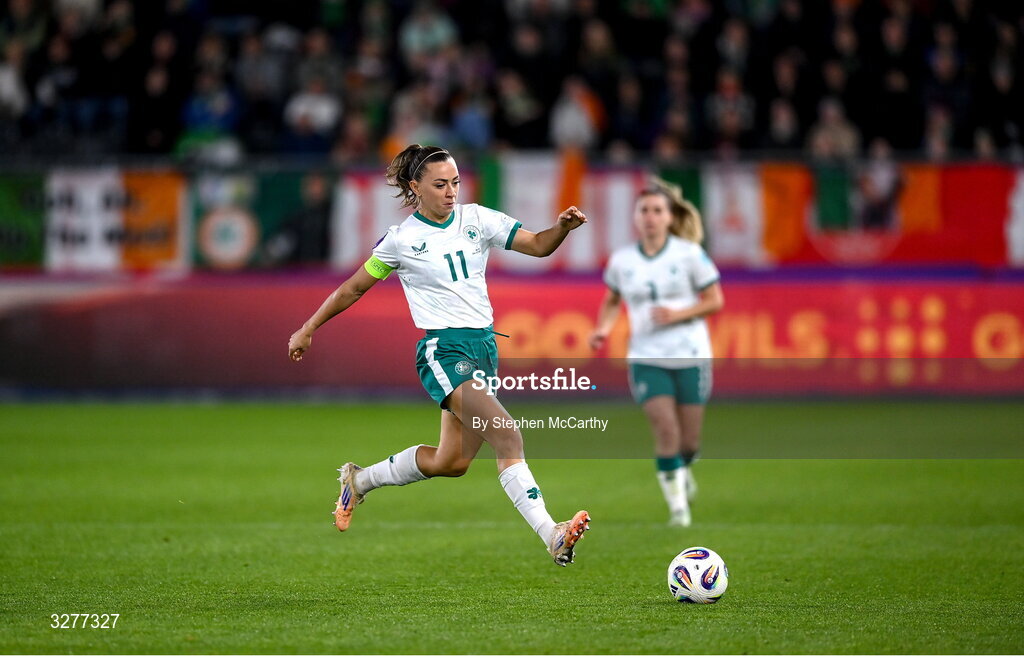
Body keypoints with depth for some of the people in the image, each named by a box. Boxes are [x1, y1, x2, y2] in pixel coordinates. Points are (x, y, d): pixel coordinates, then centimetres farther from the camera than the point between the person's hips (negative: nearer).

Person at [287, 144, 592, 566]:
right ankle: (551, 535, -32)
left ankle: (359, 480, 36)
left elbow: (537, 246, 2)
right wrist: (307, 330, 12)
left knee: (451, 463, 13)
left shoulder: (475, 219, 7)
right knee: (507, 435, -25)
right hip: (443, 351, -7)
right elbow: (354, 289, 9)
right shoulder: (402, 240, -3)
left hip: (484, 346, 7)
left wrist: (562, 227, -20)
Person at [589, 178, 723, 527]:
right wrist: (603, 328, -1)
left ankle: (682, 470, 41)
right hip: (647, 360, 0)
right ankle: (677, 503, -2)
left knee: (689, 441, 5)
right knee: (666, 430, -17)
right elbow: (612, 300, 18)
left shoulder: (689, 254, -5)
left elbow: (715, 300, -1)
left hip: (691, 357, 0)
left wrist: (677, 314, -15)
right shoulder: (621, 260, 2)